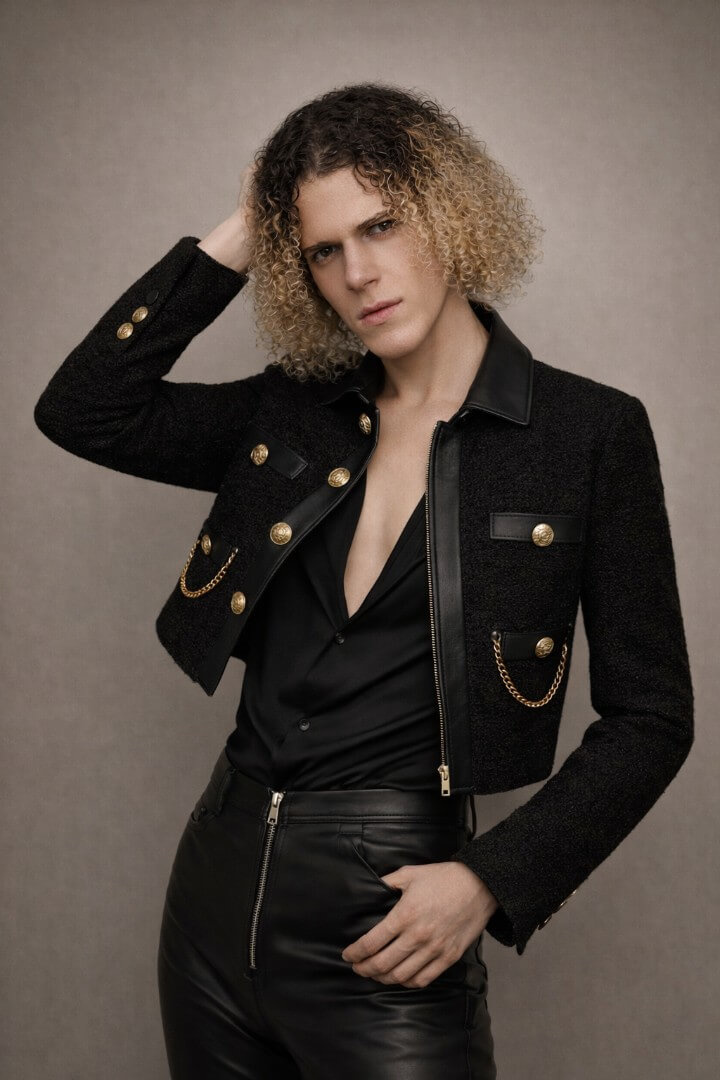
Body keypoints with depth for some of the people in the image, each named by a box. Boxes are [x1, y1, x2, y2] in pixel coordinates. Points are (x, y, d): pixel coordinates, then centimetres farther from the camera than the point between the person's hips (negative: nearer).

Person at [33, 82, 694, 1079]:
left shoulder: (591, 434, -7)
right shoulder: (293, 412, 6)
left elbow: (649, 718, -5)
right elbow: (80, 412, 1)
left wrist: (490, 880, -14)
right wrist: (229, 246, -1)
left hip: (386, 925, -4)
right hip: (217, 884, 5)